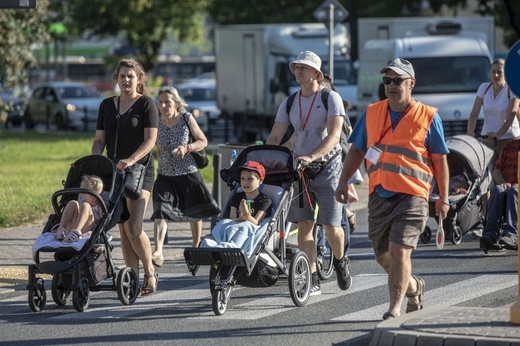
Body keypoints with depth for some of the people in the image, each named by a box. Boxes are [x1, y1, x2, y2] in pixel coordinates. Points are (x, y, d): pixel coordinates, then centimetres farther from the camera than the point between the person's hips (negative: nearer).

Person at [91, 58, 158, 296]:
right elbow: (100, 139, 11)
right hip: (114, 170, 5)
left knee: (133, 227, -15)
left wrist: (131, 160, -25)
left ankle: (150, 272, 3)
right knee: (123, 228, 3)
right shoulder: (107, 106, 12)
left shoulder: (146, 104, -3)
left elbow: (150, 139, -11)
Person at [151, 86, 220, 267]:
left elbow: (203, 141, -1)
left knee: (194, 213, 13)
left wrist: (187, 148, -17)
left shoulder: (186, 119, -7)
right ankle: (158, 252, -29)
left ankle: (195, 248, 34)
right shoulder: (157, 123, -1)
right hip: (165, 175, 1)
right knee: (160, 212, -18)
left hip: (188, 173, -1)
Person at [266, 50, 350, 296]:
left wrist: (311, 157, -32)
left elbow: (334, 135, -18)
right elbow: (274, 137, 6)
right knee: (304, 225, -4)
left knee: (331, 226, -5)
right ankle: (313, 281, -1)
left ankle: (340, 261, 26)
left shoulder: (331, 99, -7)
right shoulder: (289, 103, 8)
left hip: (327, 166, -4)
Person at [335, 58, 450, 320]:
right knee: (383, 256, 12)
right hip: (379, 195, 5)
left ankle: (395, 309, -9)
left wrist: (443, 198, 1)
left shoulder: (428, 117, -1)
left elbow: (440, 160, 3)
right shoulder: (372, 113, 9)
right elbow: (357, 150, 16)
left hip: (411, 196, -5)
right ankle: (413, 287, 38)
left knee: (399, 251, -15)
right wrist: (344, 181, 5)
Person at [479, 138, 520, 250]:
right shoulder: (511, 145, 24)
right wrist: (503, 183, -3)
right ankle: (490, 234, -47)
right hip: (507, 186, 3)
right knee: (497, 190, -34)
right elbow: (497, 170, 20)